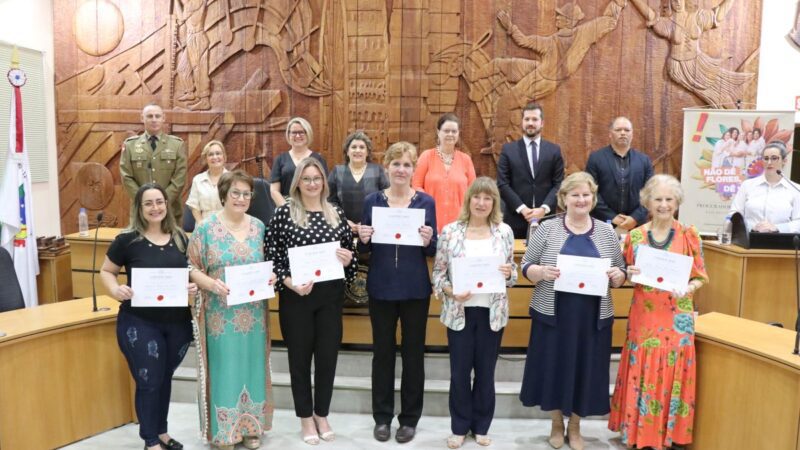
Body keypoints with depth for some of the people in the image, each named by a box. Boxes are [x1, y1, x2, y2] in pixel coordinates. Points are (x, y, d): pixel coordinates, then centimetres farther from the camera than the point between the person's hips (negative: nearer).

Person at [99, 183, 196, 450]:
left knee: (165, 378, 18)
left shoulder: (180, 238, 3)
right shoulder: (127, 240, -7)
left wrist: (194, 285, -8)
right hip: (139, 323, -4)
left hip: (178, 322, 4)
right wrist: (116, 290, -18)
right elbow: (106, 272, 2)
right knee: (149, 381, 4)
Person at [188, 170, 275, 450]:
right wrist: (211, 283, -21)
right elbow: (191, 267, -4)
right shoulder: (206, 228, -4)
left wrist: (271, 276, -8)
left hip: (253, 314, 3)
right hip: (221, 315, -3)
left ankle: (251, 427, 27)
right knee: (224, 369, 4)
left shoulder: (259, 227, 6)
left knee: (251, 366, 11)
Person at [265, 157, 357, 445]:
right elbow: (272, 257, -5)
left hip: (331, 297, 3)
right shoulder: (284, 213, -4)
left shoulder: (337, 214, 6)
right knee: (300, 357, 9)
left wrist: (348, 259, -9)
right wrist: (290, 283, -17)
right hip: (296, 297, -3)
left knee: (328, 356, 9)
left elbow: (351, 256, 13)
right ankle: (306, 418, 26)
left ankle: (322, 415, 29)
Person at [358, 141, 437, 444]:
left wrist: (428, 242, -20)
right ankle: (382, 416, 26)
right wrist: (363, 239, -16)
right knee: (383, 351, 10)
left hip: (415, 289, -1)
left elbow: (433, 252, 2)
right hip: (381, 288, 1)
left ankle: (410, 418, 24)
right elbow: (364, 250, 6)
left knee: (413, 352, 8)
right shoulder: (372, 201, 1)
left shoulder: (426, 202, -1)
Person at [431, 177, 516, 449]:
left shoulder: (505, 232, 2)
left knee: (486, 371, 12)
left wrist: (509, 273, -14)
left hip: (492, 312, 1)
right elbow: (438, 272, -1)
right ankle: (460, 427, 25)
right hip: (459, 311, -1)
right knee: (460, 371, 7)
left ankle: (481, 426, 29)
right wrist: (450, 291, -18)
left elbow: (512, 273, 9)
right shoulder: (450, 231, -3)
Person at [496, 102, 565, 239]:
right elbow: (502, 184, -1)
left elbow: (559, 184, 3)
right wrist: (522, 209, -11)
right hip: (516, 218, -1)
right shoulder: (508, 149, 6)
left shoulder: (554, 150, 9)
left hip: (546, 218, 1)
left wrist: (544, 208, -11)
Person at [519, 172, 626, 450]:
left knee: (584, 371, 10)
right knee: (554, 369, 9)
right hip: (553, 315, -1)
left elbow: (619, 275, 9)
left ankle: (574, 427, 32)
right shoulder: (547, 229, -1)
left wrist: (617, 276, -13)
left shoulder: (607, 233, 5)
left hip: (593, 318, 2)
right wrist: (542, 272, -21)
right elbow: (526, 267, -1)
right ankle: (557, 424, 33)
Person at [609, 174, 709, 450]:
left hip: (676, 317, -1)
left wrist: (688, 288, -17)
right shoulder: (635, 236, 2)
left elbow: (700, 276, 3)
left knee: (671, 374, 5)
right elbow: (625, 275, 10)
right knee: (641, 373, 6)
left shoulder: (689, 235, -1)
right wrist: (629, 273, -12)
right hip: (644, 315, 1)